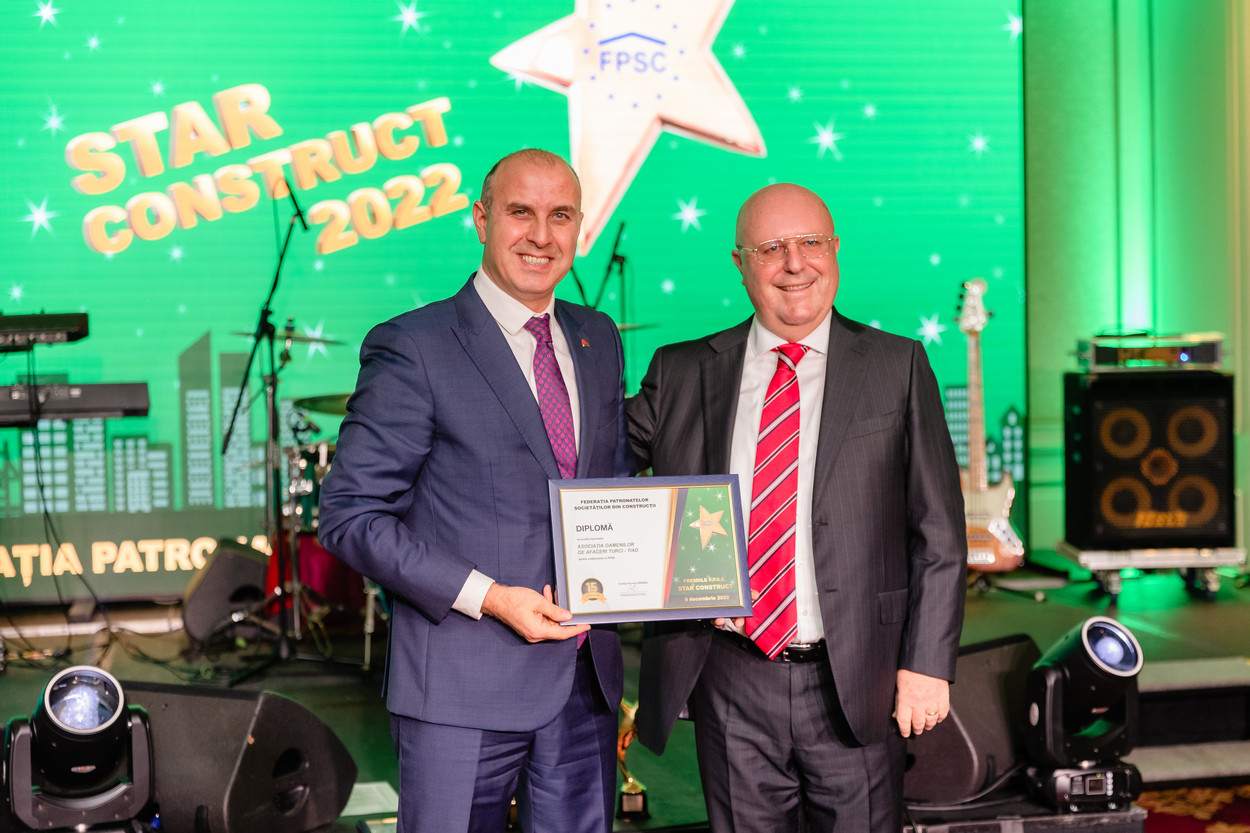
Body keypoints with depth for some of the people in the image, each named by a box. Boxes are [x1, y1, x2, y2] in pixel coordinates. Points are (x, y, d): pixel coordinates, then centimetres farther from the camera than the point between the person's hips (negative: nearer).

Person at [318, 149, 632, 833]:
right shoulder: (413, 348, -8)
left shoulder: (599, 341, 11)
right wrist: (489, 597, -17)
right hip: (463, 687, -5)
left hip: (586, 676, 6)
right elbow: (349, 515, -10)